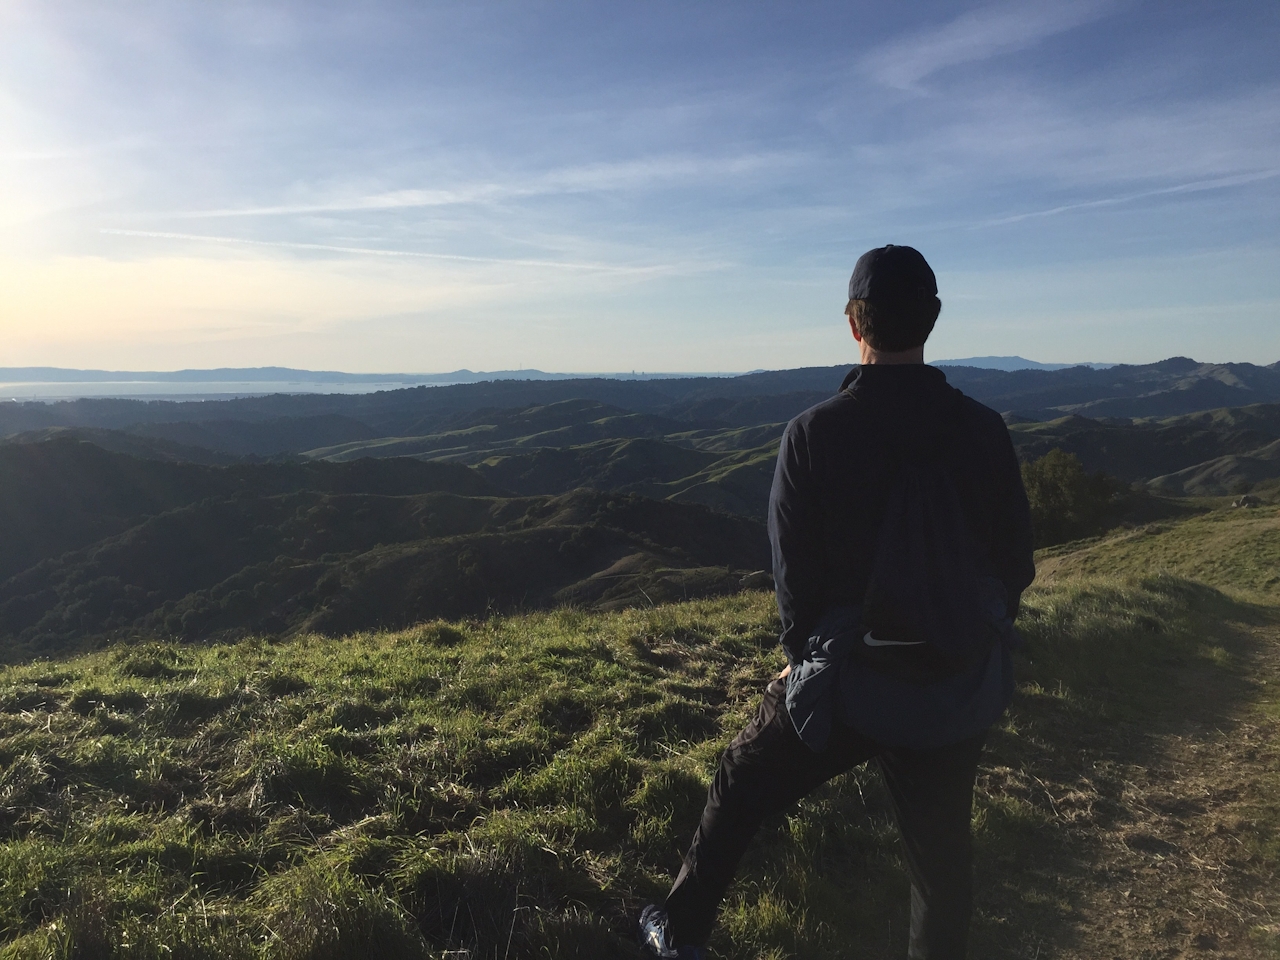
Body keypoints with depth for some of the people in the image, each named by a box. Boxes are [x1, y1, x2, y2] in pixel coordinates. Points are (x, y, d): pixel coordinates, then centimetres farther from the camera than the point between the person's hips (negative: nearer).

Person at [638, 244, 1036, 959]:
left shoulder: (813, 433, -14)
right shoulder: (983, 429, -7)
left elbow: (794, 569, -8)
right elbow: (1016, 561, 0)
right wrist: (977, 643, 14)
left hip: (846, 683, -2)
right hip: (961, 688, 2)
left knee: (741, 788, 20)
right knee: (942, 848, 20)